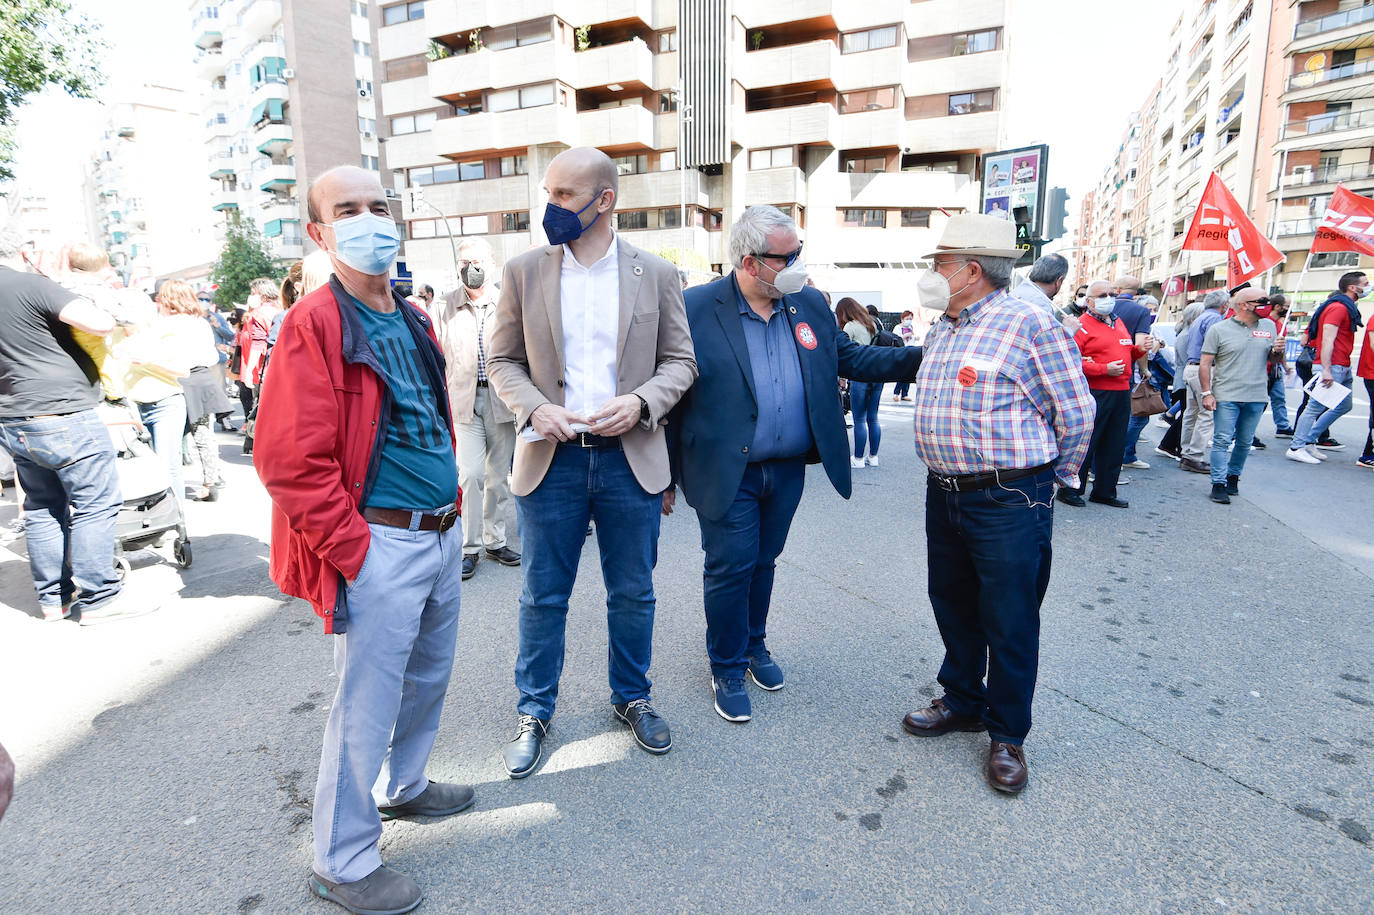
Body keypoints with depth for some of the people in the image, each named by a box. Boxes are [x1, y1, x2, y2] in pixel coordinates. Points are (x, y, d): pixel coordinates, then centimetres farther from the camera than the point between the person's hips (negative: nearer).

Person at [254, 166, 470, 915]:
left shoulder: (413, 322, 12)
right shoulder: (312, 325, -13)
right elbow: (290, 461, -18)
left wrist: (451, 506, 15)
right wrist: (351, 553, -16)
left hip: (442, 534, 8)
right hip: (382, 545, -8)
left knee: (428, 676, 23)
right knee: (367, 702, 5)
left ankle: (403, 786, 47)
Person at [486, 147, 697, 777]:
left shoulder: (656, 274, 2)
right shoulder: (524, 271, 3)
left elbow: (680, 361, 5)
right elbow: (502, 360, 6)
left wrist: (641, 401, -14)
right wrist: (534, 408, -13)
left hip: (631, 459, 0)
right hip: (551, 459, 0)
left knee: (633, 594, 13)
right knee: (543, 597, 10)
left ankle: (632, 698, 36)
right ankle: (535, 712, 31)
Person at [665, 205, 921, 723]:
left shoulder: (810, 304, 5)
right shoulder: (695, 308, -12)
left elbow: (850, 358, 13)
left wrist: (923, 358, 2)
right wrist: (667, 476, -8)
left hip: (788, 470, 5)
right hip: (726, 474, -5)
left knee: (762, 563, 20)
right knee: (730, 569, 6)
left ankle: (754, 645, 42)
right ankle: (728, 668, 27)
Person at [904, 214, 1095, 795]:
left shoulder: (1029, 325, -13)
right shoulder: (941, 329, 11)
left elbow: (1076, 410, -8)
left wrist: (1054, 475, 3)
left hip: (1009, 502, -7)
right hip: (944, 495, 8)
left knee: (1009, 622, 5)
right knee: (953, 605, 18)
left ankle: (1007, 734, 24)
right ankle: (963, 702, 39)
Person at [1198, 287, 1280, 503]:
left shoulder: (1268, 326, 11)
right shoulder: (1218, 329, -2)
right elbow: (1205, 363, -4)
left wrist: (1277, 350, -5)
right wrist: (1207, 393, -10)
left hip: (1257, 397, 4)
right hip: (1226, 396, -4)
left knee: (1245, 442, 12)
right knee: (1222, 441, -6)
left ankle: (1233, 476, 27)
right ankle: (1219, 484, -2)